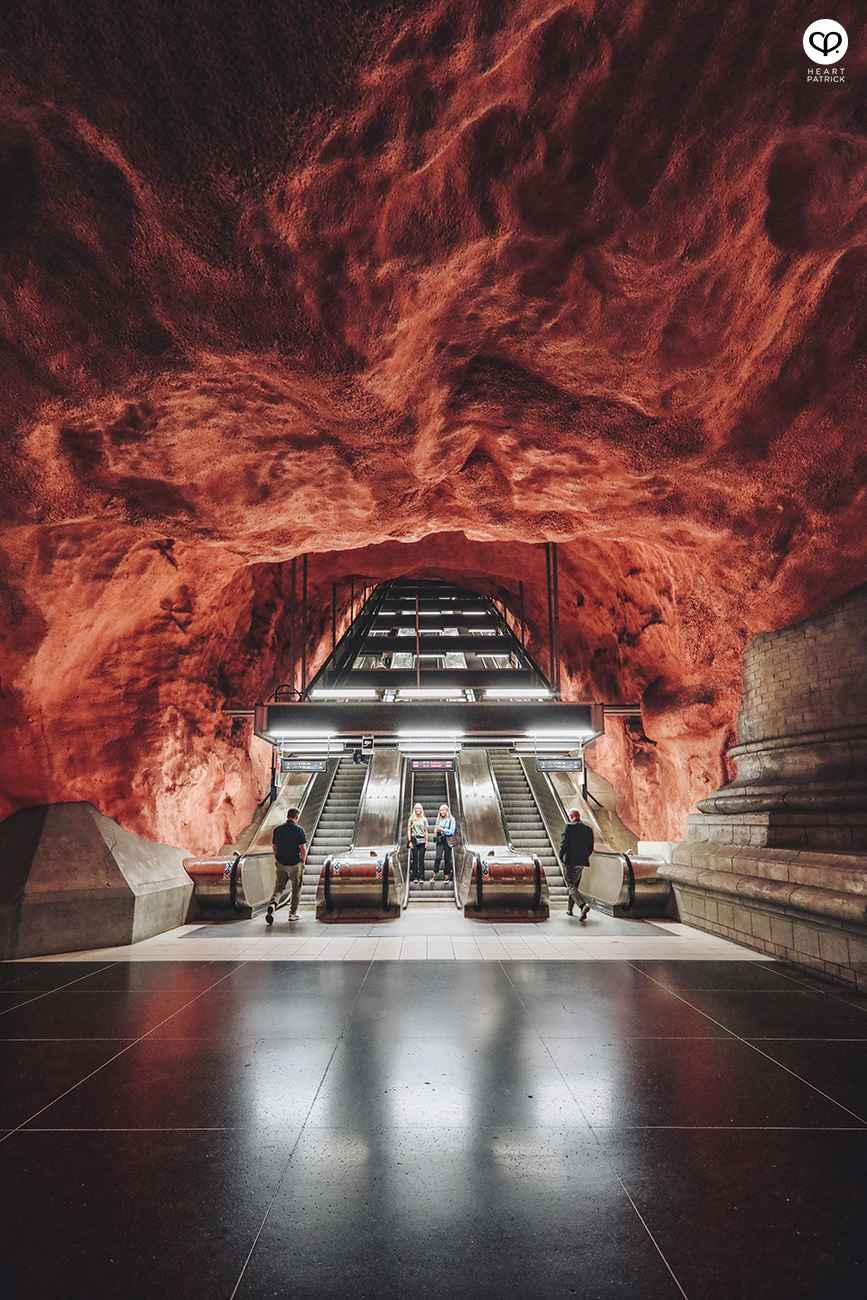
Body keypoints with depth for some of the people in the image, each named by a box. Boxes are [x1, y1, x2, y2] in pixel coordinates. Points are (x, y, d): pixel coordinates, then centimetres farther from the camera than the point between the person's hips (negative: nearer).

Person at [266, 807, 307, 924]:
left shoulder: (277, 829, 4)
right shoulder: (299, 830, -10)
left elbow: (274, 846, 11)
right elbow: (303, 848, -14)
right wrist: (303, 861, 1)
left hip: (281, 864, 3)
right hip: (295, 864, -3)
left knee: (279, 886, 10)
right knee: (296, 888, 12)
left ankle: (272, 903, -17)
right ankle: (293, 913, 16)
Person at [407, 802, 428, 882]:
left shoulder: (424, 819, 9)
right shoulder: (411, 819, 5)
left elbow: (426, 831, 10)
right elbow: (409, 830, 3)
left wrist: (426, 842, 3)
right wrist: (409, 841, -5)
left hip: (422, 840, 1)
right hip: (414, 839, -1)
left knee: (421, 859, -1)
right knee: (415, 859, -1)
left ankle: (421, 877, 2)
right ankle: (415, 877, 4)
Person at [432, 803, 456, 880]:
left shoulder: (451, 819, -2)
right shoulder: (438, 819, 11)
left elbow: (452, 831, -6)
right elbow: (435, 828, 19)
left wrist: (442, 830, -14)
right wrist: (436, 831, -4)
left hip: (448, 840, -2)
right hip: (440, 840, 2)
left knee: (447, 859, 2)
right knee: (438, 857, -11)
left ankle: (447, 876, 11)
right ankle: (435, 874, -1)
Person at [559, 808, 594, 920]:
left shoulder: (568, 826, -8)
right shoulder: (588, 829, 7)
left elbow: (563, 843, -13)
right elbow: (591, 848, 8)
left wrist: (561, 857, 1)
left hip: (570, 861, -6)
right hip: (582, 863, 6)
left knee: (571, 886, -5)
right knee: (575, 885, 19)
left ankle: (583, 905, -27)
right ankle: (569, 909, 29)